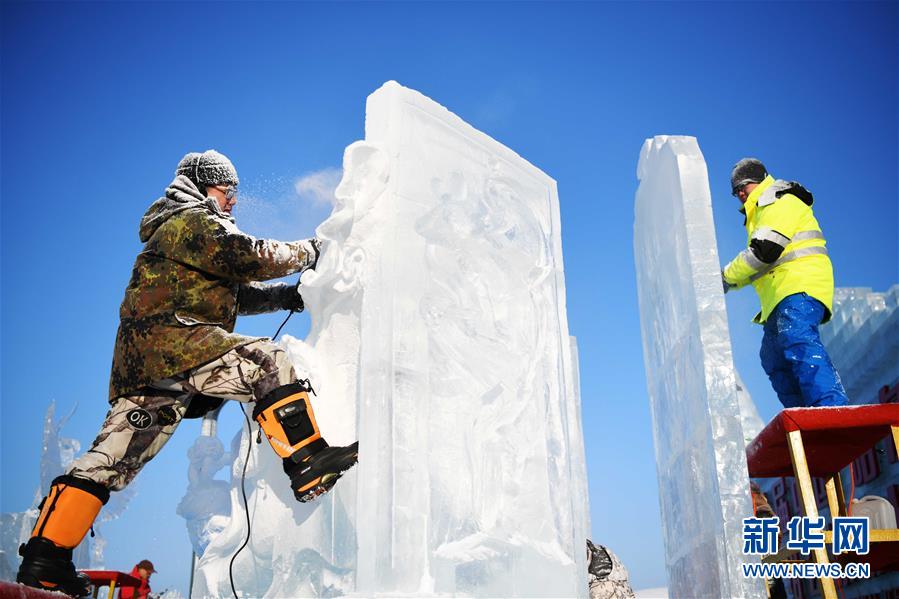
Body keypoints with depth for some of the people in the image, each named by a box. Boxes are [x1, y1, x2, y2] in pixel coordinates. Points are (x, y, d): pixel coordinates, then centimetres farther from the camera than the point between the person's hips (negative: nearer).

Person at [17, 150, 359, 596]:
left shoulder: (178, 228, 35)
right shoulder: (194, 221, 3)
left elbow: (235, 292, 31)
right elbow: (250, 257, -9)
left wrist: (285, 296, 19)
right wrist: (308, 251, 5)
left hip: (139, 365, 10)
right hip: (172, 339, -10)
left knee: (112, 458, 7)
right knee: (270, 364, -19)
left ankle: (42, 560, 7)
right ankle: (310, 465, -31)